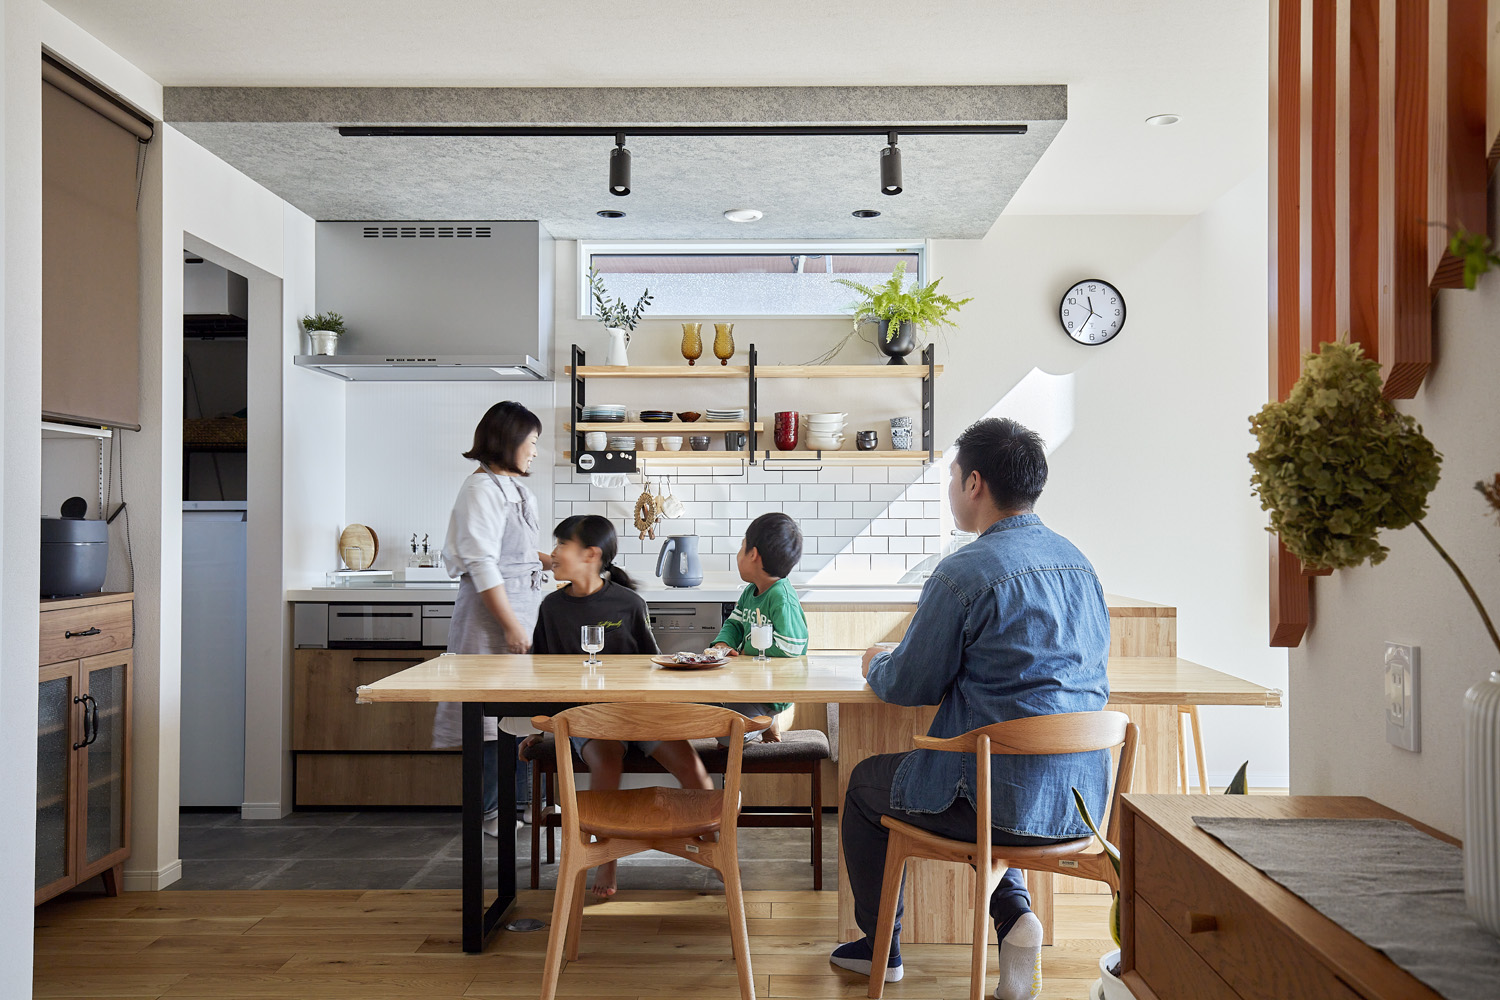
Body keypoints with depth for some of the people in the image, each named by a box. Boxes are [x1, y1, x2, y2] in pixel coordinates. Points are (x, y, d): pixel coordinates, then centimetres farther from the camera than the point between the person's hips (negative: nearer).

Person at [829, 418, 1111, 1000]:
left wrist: (876, 663, 12)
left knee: (866, 781, 20)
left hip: (1009, 799, -7)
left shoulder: (963, 574, -17)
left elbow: (909, 687, -10)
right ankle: (1014, 914, 16)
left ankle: (880, 949, 34)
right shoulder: (1077, 562, 7)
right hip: (1082, 797, 7)